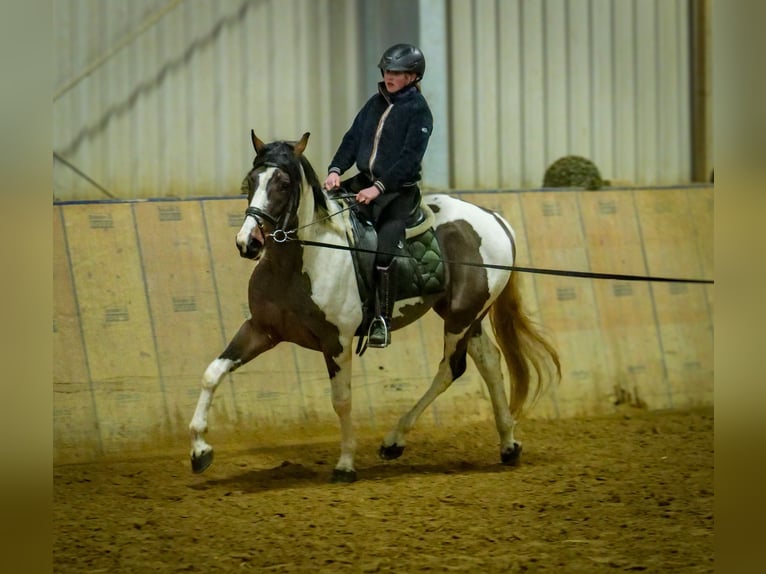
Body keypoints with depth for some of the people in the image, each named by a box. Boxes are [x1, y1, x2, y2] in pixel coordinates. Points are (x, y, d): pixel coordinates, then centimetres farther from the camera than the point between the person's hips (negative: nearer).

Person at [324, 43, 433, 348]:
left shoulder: (418, 111, -9)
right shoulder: (376, 102, 11)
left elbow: (410, 158, -16)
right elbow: (354, 137, 10)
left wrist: (379, 187, -24)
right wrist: (335, 169, -7)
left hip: (398, 191, -7)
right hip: (364, 182, 7)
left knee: (383, 252, -22)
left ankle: (382, 321, -8)